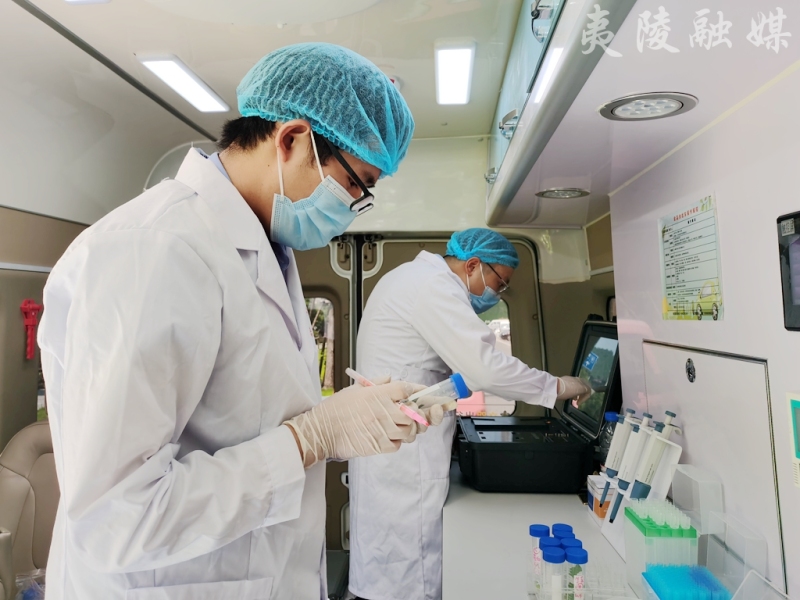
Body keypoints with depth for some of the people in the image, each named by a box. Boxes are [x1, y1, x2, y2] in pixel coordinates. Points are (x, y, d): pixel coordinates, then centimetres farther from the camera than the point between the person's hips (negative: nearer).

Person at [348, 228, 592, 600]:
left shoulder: (419, 278, 16)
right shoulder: (433, 284, -17)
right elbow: (485, 366, -24)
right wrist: (556, 387, -13)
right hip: (400, 447, -11)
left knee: (393, 565, 19)